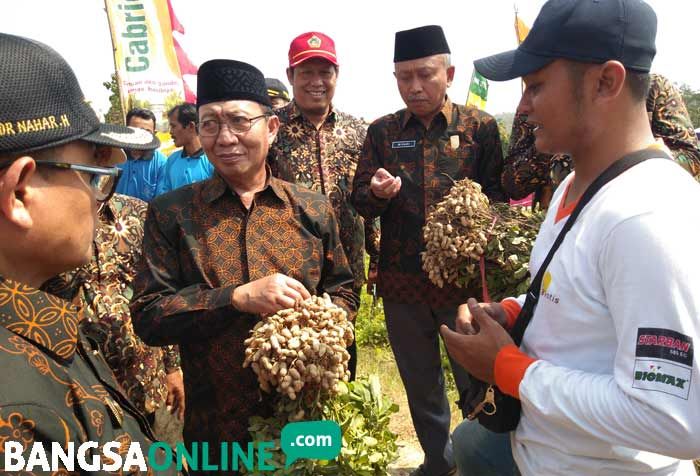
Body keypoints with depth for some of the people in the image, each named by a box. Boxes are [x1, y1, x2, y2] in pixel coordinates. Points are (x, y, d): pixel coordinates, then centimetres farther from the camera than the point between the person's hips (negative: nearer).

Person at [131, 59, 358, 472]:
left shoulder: (313, 210, -1)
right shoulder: (170, 214, -6)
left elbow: (343, 291, 8)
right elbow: (147, 317, -10)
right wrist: (238, 296, -23)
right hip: (216, 424, -1)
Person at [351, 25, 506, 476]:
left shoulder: (480, 126, -1)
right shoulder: (382, 131, 5)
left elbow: (498, 194, 1)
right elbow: (360, 202, 4)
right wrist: (377, 192, -18)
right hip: (401, 282, 3)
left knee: (475, 380, 11)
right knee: (420, 384, 18)